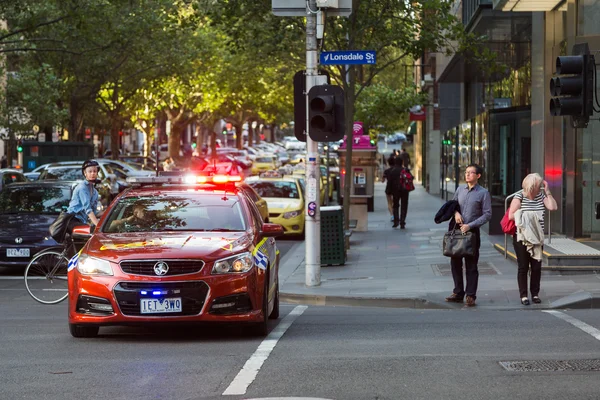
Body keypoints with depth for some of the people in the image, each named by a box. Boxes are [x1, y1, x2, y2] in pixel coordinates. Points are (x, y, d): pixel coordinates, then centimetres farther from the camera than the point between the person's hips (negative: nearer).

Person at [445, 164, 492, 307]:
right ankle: (458, 293, 19)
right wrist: (456, 212, -3)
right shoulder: (460, 189, 10)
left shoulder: (483, 193, -3)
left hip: (472, 231, -5)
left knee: (471, 265, -2)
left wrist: (470, 225, -13)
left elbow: (487, 215, -6)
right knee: (455, 263, 8)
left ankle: (470, 296, 3)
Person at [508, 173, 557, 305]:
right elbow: (511, 215, -14)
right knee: (523, 267, 1)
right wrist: (527, 216, -12)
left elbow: (553, 207, -7)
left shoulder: (541, 195, 5)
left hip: (537, 238, 4)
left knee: (536, 267, 5)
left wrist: (547, 191, -8)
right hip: (521, 238, -4)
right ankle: (523, 295, 6)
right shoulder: (519, 196, -9)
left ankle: (535, 294, 16)